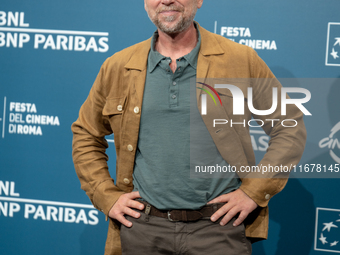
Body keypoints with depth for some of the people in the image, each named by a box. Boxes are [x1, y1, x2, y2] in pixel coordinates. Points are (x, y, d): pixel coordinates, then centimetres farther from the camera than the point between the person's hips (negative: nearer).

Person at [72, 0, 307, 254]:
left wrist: (255, 192, -4)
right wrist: (107, 196, 4)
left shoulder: (242, 61, 1)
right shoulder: (117, 67, 6)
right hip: (142, 229, 2)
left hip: (219, 226, -2)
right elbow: (86, 136, 16)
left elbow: (290, 129, 4)